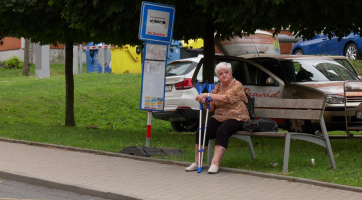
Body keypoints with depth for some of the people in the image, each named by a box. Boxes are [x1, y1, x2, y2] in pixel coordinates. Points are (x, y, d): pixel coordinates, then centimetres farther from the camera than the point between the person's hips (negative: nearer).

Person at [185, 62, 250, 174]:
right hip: (219, 118, 6)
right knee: (202, 131, -18)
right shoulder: (217, 87, 14)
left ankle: (215, 164, -38)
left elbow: (225, 98, -23)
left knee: (222, 131, -35)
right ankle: (197, 162, -14)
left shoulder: (237, 85, -5)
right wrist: (204, 102, -12)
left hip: (235, 118, -6)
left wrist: (206, 95, -23)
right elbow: (211, 108, 10)